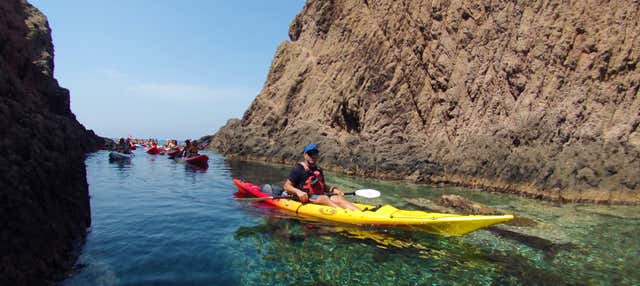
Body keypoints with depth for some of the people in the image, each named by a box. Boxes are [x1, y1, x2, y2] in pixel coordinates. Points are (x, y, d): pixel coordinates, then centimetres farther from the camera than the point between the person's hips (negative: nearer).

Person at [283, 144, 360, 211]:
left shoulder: (318, 169, 19)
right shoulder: (298, 169, -2)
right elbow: (287, 186, -8)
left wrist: (334, 190, 7)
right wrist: (298, 191, -27)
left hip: (320, 197, 6)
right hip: (304, 199, -6)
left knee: (338, 198, -20)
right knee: (324, 198, -32)